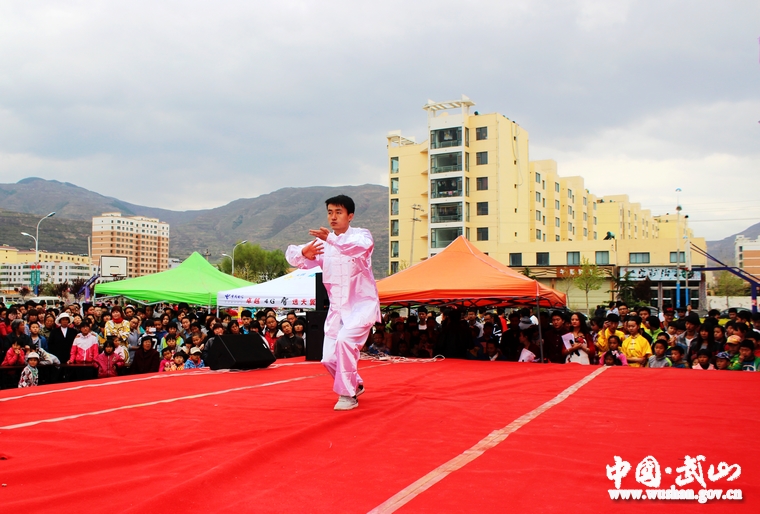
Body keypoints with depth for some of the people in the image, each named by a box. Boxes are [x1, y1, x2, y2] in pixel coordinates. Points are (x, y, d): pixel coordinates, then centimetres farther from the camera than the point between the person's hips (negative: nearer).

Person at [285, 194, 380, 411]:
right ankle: (356, 385, 33)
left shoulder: (361, 234, -10)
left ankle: (348, 395, -12)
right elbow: (292, 255, -6)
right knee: (329, 359, 4)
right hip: (337, 307, 6)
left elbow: (362, 246, -35)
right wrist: (304, 252, -30)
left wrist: (331, 239, -50)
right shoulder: (322, 243, 3)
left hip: (362, 304, -5)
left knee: (344, 340, -29)